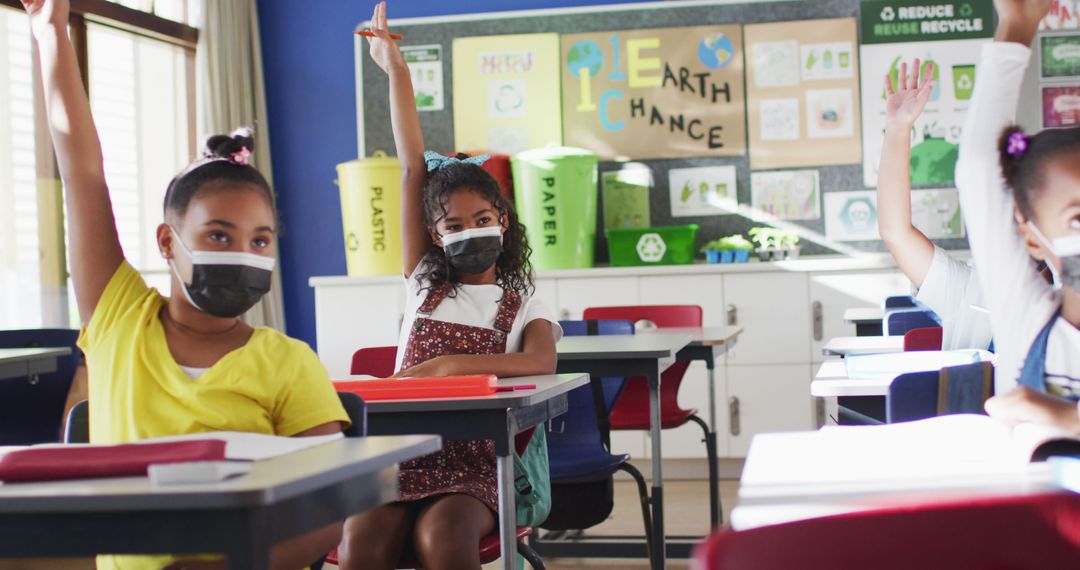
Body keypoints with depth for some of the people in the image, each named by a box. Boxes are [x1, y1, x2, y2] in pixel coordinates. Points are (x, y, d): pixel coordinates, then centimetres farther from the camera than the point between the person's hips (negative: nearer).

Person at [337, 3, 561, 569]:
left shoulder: (523, 306, 10)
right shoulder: (425, 285, 16)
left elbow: (543, 362, -15)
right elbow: (414, 169, 12)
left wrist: (447, 365, -18)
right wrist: (395, 71, 13)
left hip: (472, 464, -2)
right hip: (400, 453, 2)